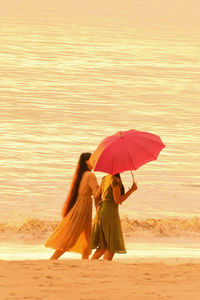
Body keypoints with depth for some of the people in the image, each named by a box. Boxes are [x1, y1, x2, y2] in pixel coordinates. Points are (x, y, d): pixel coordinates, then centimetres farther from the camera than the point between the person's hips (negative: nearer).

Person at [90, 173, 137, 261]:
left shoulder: (105, 178, 12)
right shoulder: (115, 180, -14)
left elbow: (97, 195, 17)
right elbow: (118, 201, -15)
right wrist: (132, 189, -12)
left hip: (101, 211, 9)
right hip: (110, 212, -9)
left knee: (104, 246, 16)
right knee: (112, 247, -2)